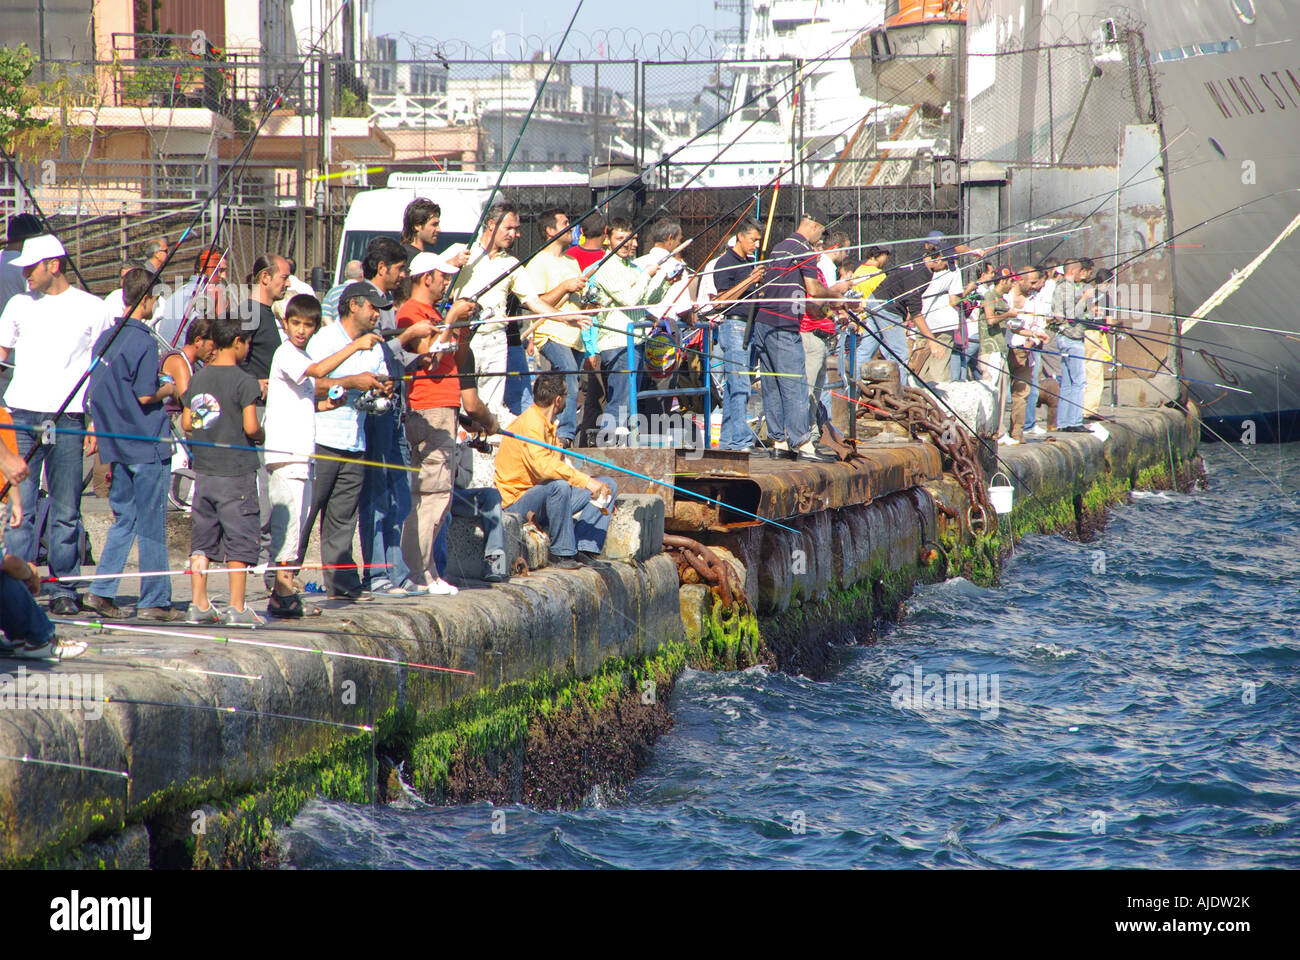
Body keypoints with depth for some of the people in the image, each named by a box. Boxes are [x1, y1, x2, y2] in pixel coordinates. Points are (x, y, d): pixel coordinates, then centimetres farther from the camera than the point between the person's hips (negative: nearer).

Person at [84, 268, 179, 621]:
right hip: (146, 443, -7)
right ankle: (154, 601, 3)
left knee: (124, 519, 14)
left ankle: (101, 591, 5)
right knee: (152, 525, 0)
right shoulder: (143, 341, -15)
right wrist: (170, 389, 0)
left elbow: (97, 393, 13)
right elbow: (145, 395, -18)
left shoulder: (106, 337, 8)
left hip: (115, 444, 7)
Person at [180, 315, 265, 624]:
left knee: (202, 540, 11)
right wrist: (260, 434, 4)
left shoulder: (198, 378, 6)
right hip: (237, 472, -6)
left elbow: (186, 424, 9)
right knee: (239, 540, 0)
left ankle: (199, 604, 11)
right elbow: (250, 427, -17)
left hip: (204, 471, 6)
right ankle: (237, 608, -1)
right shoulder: (245, 381, -11)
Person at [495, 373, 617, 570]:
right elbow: (543, 465, -33)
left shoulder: (547, 425, 16)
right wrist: (586, 481, -32)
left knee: (608, 485, 7)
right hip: (518, 501, -10)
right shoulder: (530, 422, -18)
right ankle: (561, 553, -25)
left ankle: (585, 550, -8)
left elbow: (557, 466, 17)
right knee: (559, 486, -40)